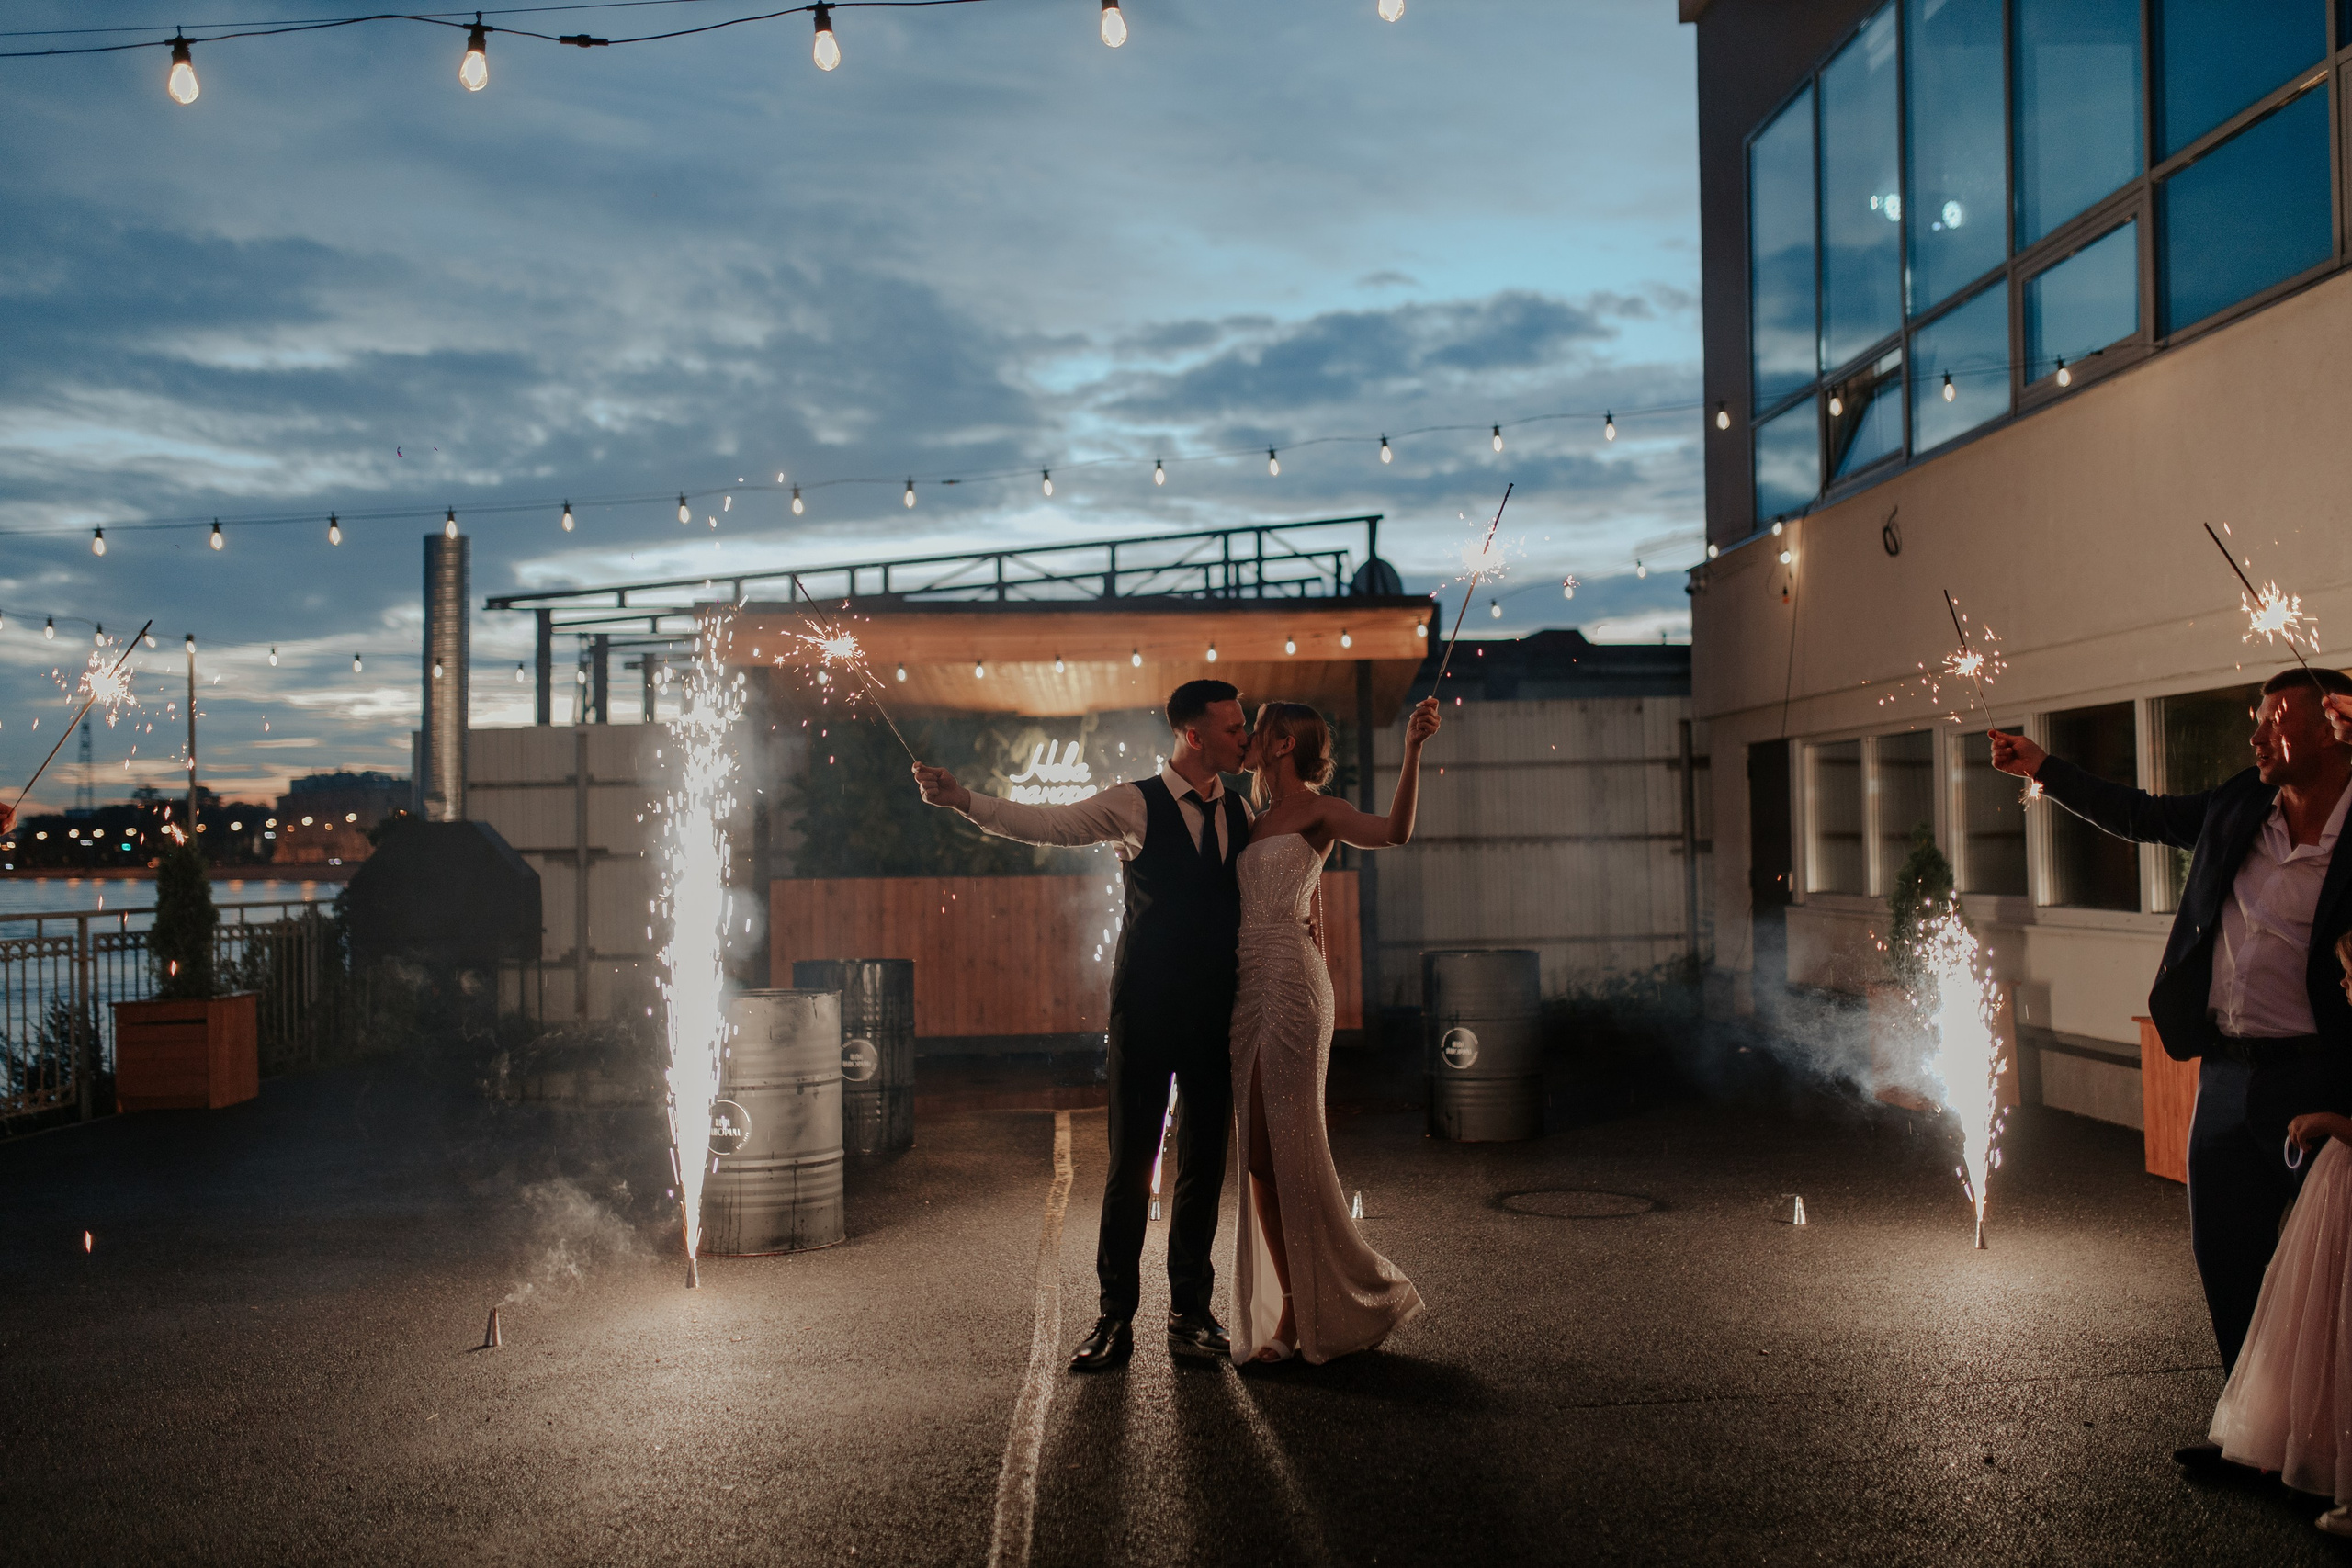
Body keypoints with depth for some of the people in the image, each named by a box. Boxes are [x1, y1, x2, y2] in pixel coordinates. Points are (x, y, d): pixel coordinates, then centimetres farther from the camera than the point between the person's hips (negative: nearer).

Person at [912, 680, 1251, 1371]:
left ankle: (1190, 1313, 20)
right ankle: (1116, 1317, 11)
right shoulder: (1135, 806, -4)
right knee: (1130, 1159, 1)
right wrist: (962, 800, -21)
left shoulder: (1241, 813, 10)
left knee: (1205, 1160, 8)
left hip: (1217, 1008, 4)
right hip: (1147, 1008, -4)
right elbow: (1046, 824, -12)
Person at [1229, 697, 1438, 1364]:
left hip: (1291, 983, -7)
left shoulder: (1319, 811, -2)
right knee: (1260, 1157, 5)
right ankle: (1291, 1314, 11)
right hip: (1248, 988, 7)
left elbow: (1394, 832, -20)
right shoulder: (1257, 819, 19)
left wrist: (1412, 752, -30)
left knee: (1288, 1151, -5)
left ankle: (1337, 1306, 8)